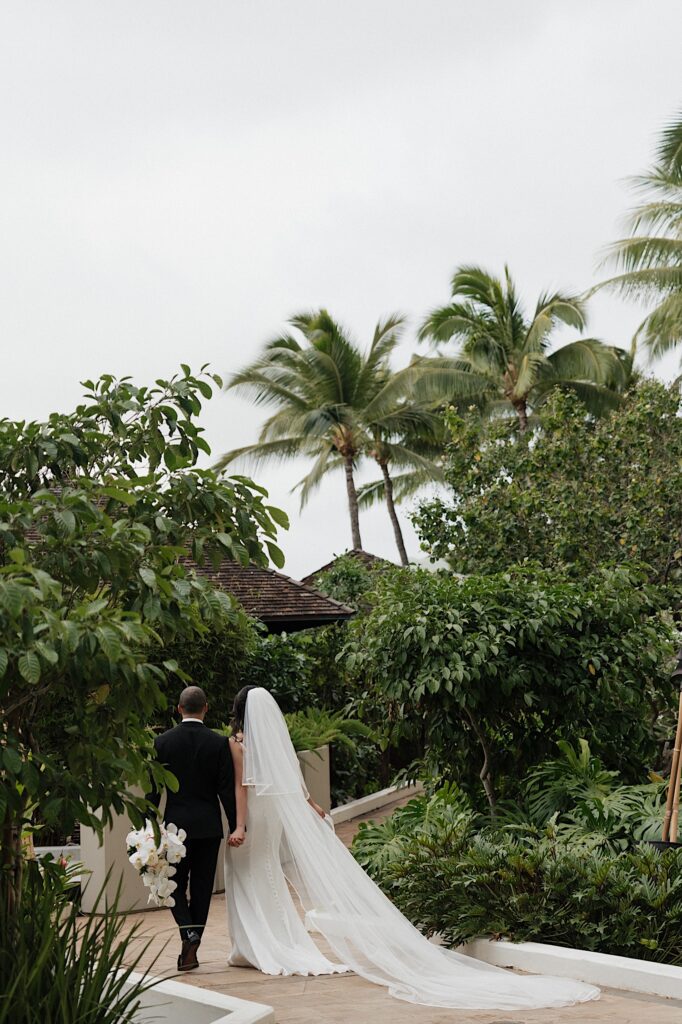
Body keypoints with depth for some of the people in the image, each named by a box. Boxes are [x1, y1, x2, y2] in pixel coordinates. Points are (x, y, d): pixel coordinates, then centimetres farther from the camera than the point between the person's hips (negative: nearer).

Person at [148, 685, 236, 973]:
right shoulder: (219, 743, -5)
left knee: (175, 884, 10)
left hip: (176, 824, -1)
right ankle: (192, 946, 14)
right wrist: (236, 826, 2)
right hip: (209, 826, 1)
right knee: (202, 887, 9)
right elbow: (227, 789, -5)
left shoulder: (163, 742, -4)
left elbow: (153, 789, -2)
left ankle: (189, 934, -13)